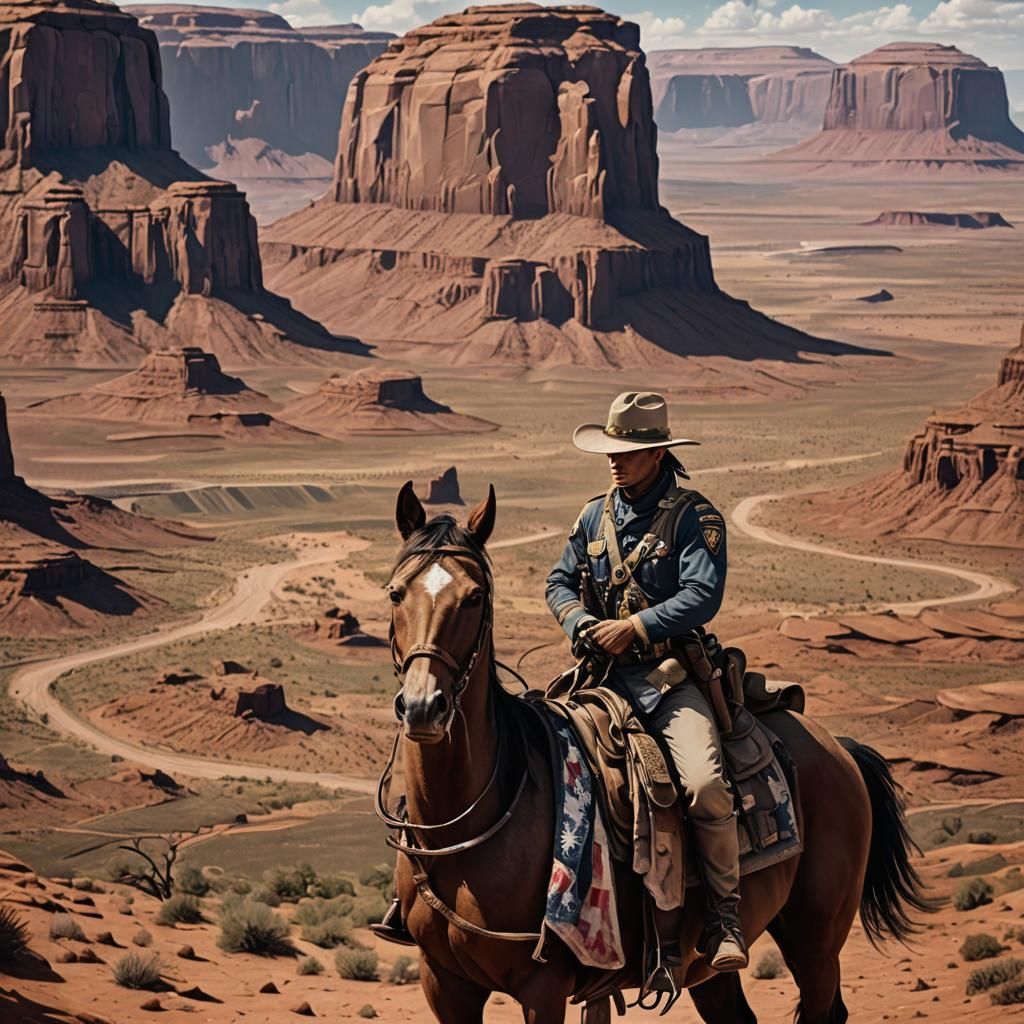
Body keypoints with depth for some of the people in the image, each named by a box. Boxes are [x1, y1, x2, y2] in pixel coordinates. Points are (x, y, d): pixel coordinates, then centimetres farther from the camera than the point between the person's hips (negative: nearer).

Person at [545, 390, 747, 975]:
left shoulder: (694, 518, -2)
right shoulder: (595, 517, 16)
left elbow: (703, 596, -12)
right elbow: (561, 582, 23)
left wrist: (634, 627, -17)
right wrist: (578, 620, 1)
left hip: (669, 676, -5)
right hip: (605, 676, 5)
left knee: (705, 783, -28)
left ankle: (725, 915, -11)